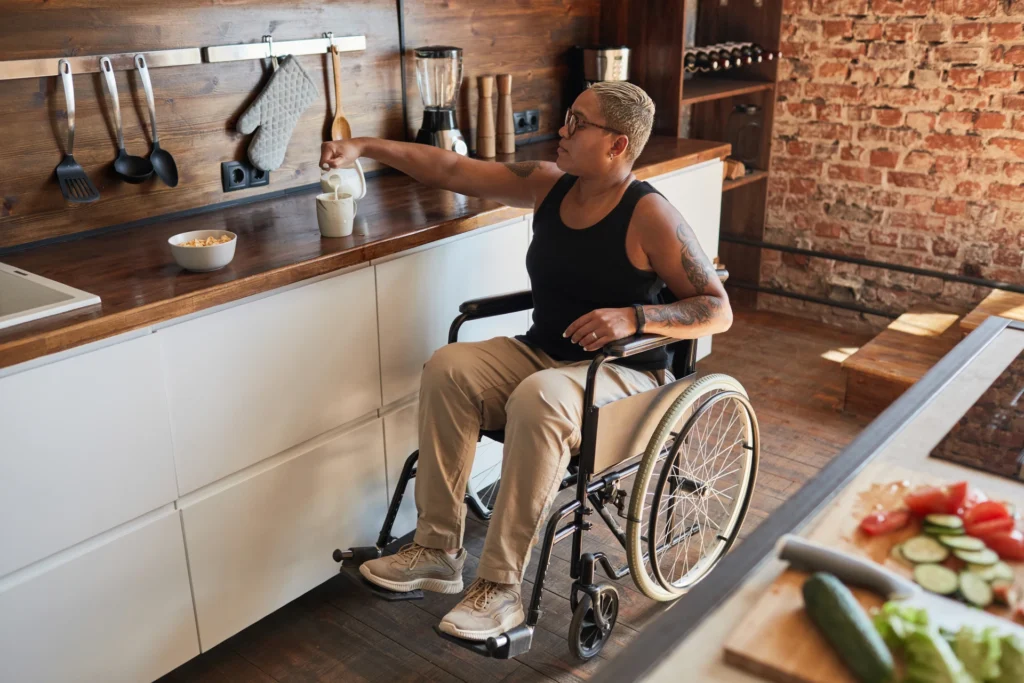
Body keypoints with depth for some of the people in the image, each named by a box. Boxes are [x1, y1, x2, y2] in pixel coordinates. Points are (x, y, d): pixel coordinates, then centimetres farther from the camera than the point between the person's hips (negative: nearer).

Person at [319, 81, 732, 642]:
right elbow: (452, 170, 7)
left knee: (539, 400, -37)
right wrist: (366, 147, 1)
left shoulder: (648, 215, -14)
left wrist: (633, 317, -29)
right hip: (543, 353, 6)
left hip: (625, 373, -6)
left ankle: (501, 587, -25)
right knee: (448, 369, -19)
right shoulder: (549, 186, 4)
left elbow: (718, 310, -15)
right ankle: (438, 550, -12)